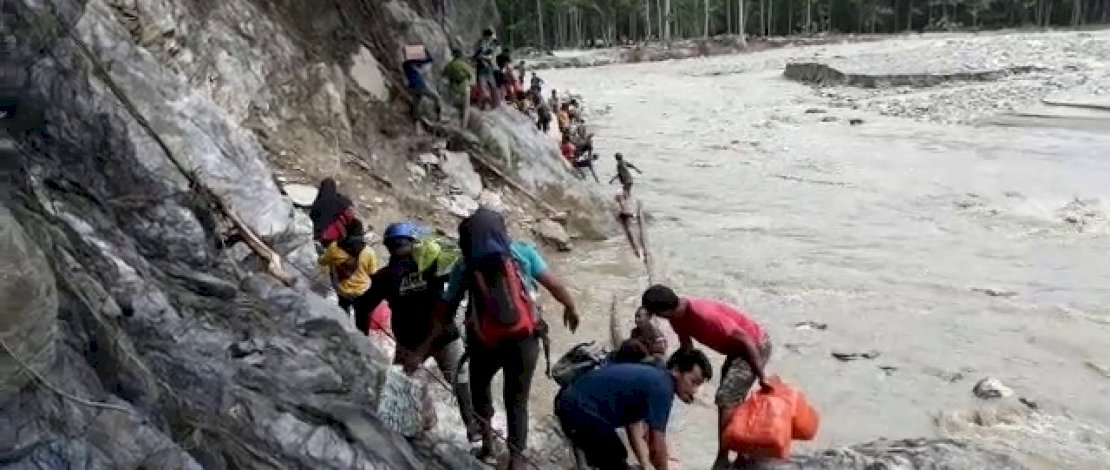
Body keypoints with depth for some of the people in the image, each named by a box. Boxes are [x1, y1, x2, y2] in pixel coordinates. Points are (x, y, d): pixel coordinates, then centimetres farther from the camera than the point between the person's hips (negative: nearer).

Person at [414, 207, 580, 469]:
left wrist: (423, 349, -1)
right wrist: (570, 308, 15)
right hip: (524, 340, 0)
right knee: (517, 400, 16)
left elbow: (444, 312, -5)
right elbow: (554, 285, -3)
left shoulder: (464, 268, -5)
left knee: (479, 386, 29)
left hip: (485, 343, 0)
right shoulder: (523, 253, -6)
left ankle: (486, 437, 20)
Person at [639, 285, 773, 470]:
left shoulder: (703, 314, -34)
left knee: (725, 400, -12)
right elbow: (686, 347, 11)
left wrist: (761, 377, -26)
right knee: (733, 401, 16)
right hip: (737, 348, 10)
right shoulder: (678, 316, -5)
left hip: (756, 345, -10)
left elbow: (745, 341, -30)